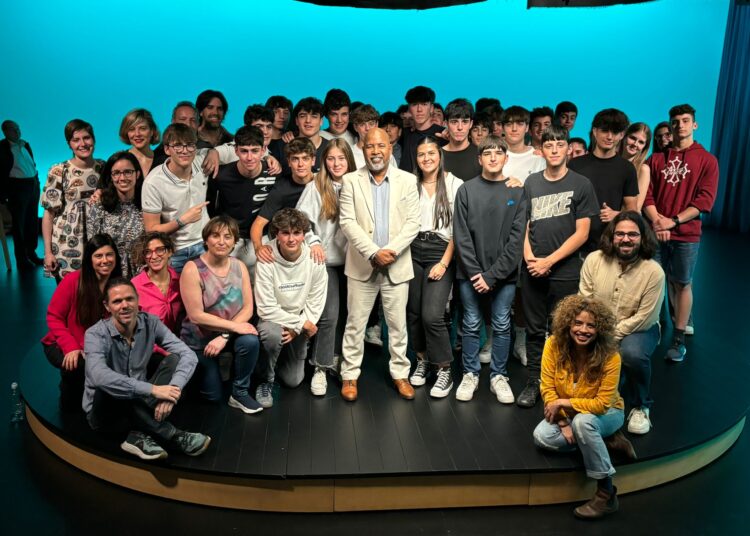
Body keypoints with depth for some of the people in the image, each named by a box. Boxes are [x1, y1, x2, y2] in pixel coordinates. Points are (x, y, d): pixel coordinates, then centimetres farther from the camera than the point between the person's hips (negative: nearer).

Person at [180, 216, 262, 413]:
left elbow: (248, 307, -9)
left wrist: (224, 336, -22)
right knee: (213, 396, 2)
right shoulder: (193, 269, -20)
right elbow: (196, 315, -23)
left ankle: (240, 393, -9)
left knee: (250, 341, -31)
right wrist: (234, 326, -25)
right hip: (199, 338, -3)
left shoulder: (239, 266, -6)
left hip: (231, 332, 3)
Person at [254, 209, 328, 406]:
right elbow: (266, 309, -23)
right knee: (273, 334, -39)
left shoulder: (315, 261, -15)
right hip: (274, 319, -3)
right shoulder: (266, 263, -24)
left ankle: (282, 355, 41)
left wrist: (297, 328, -20)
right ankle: (266, 381, -8)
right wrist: (302, 323, -22)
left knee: (293, 380, 6)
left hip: (299, 325, 3)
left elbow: (315, 303, -9)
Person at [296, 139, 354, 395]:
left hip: (350, 259, 3)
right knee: (329, 314, -10)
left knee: (344, 313, 11)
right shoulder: (315, 187, -3)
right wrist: (313, 242, -17)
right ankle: (321, 368, 3)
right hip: (326, 260, -3)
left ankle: (336, 359, 28)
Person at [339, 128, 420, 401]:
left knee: (398, 324, 9)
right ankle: (350, 375, 19)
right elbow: (347, 222, -7)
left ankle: (400, 373, 24)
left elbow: (413, 222, -3)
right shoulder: (351, 180, 0)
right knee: (355, 324, 7)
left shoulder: (407, 180, 2)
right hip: (362, 265, 0)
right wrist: (374, 253, -17)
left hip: (397, 265, 1)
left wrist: (391, 251, -16)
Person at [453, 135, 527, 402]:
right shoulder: (466, 190, 1)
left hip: (504, 273, 0)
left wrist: (493, 275, -12)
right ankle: (470, 374, 22)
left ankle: (499, 376, 22)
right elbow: (461, 236, -3)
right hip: (471, 273, 0)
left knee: (502, 326, 8)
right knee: (471, 325, 8)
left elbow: (516, 238, -5)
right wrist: (474, 272, -11)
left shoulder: (517, 191, 0)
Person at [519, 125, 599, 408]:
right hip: (532, 269, 3)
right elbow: (523, 224, 10)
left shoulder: (581, 184, -2)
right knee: (534, 329, 10)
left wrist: (549, 261, -12)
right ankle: (533, 381, 22)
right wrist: (528, 256, -7)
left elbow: (582, 234, -6)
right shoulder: (531, 182, 8)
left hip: (565, 271, -2)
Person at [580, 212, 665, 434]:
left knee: (632, 353, -35)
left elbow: (645, 318, -17)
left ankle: (640, 407, -6)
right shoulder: (594, 260, -11)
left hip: (638, 330, -3)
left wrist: (612, 337, -19)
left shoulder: (654, 272, -18)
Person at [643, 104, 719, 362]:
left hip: (686, 234, -2)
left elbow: (705, 200, -5)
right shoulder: (657, 158, 9)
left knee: (683, 284, 4)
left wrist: (674, 221, -14)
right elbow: (647, 194, 3)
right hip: (655, 232, 2)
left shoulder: (707, 160, 2)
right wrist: (656, 220, -14)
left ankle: (679, 338, 10)